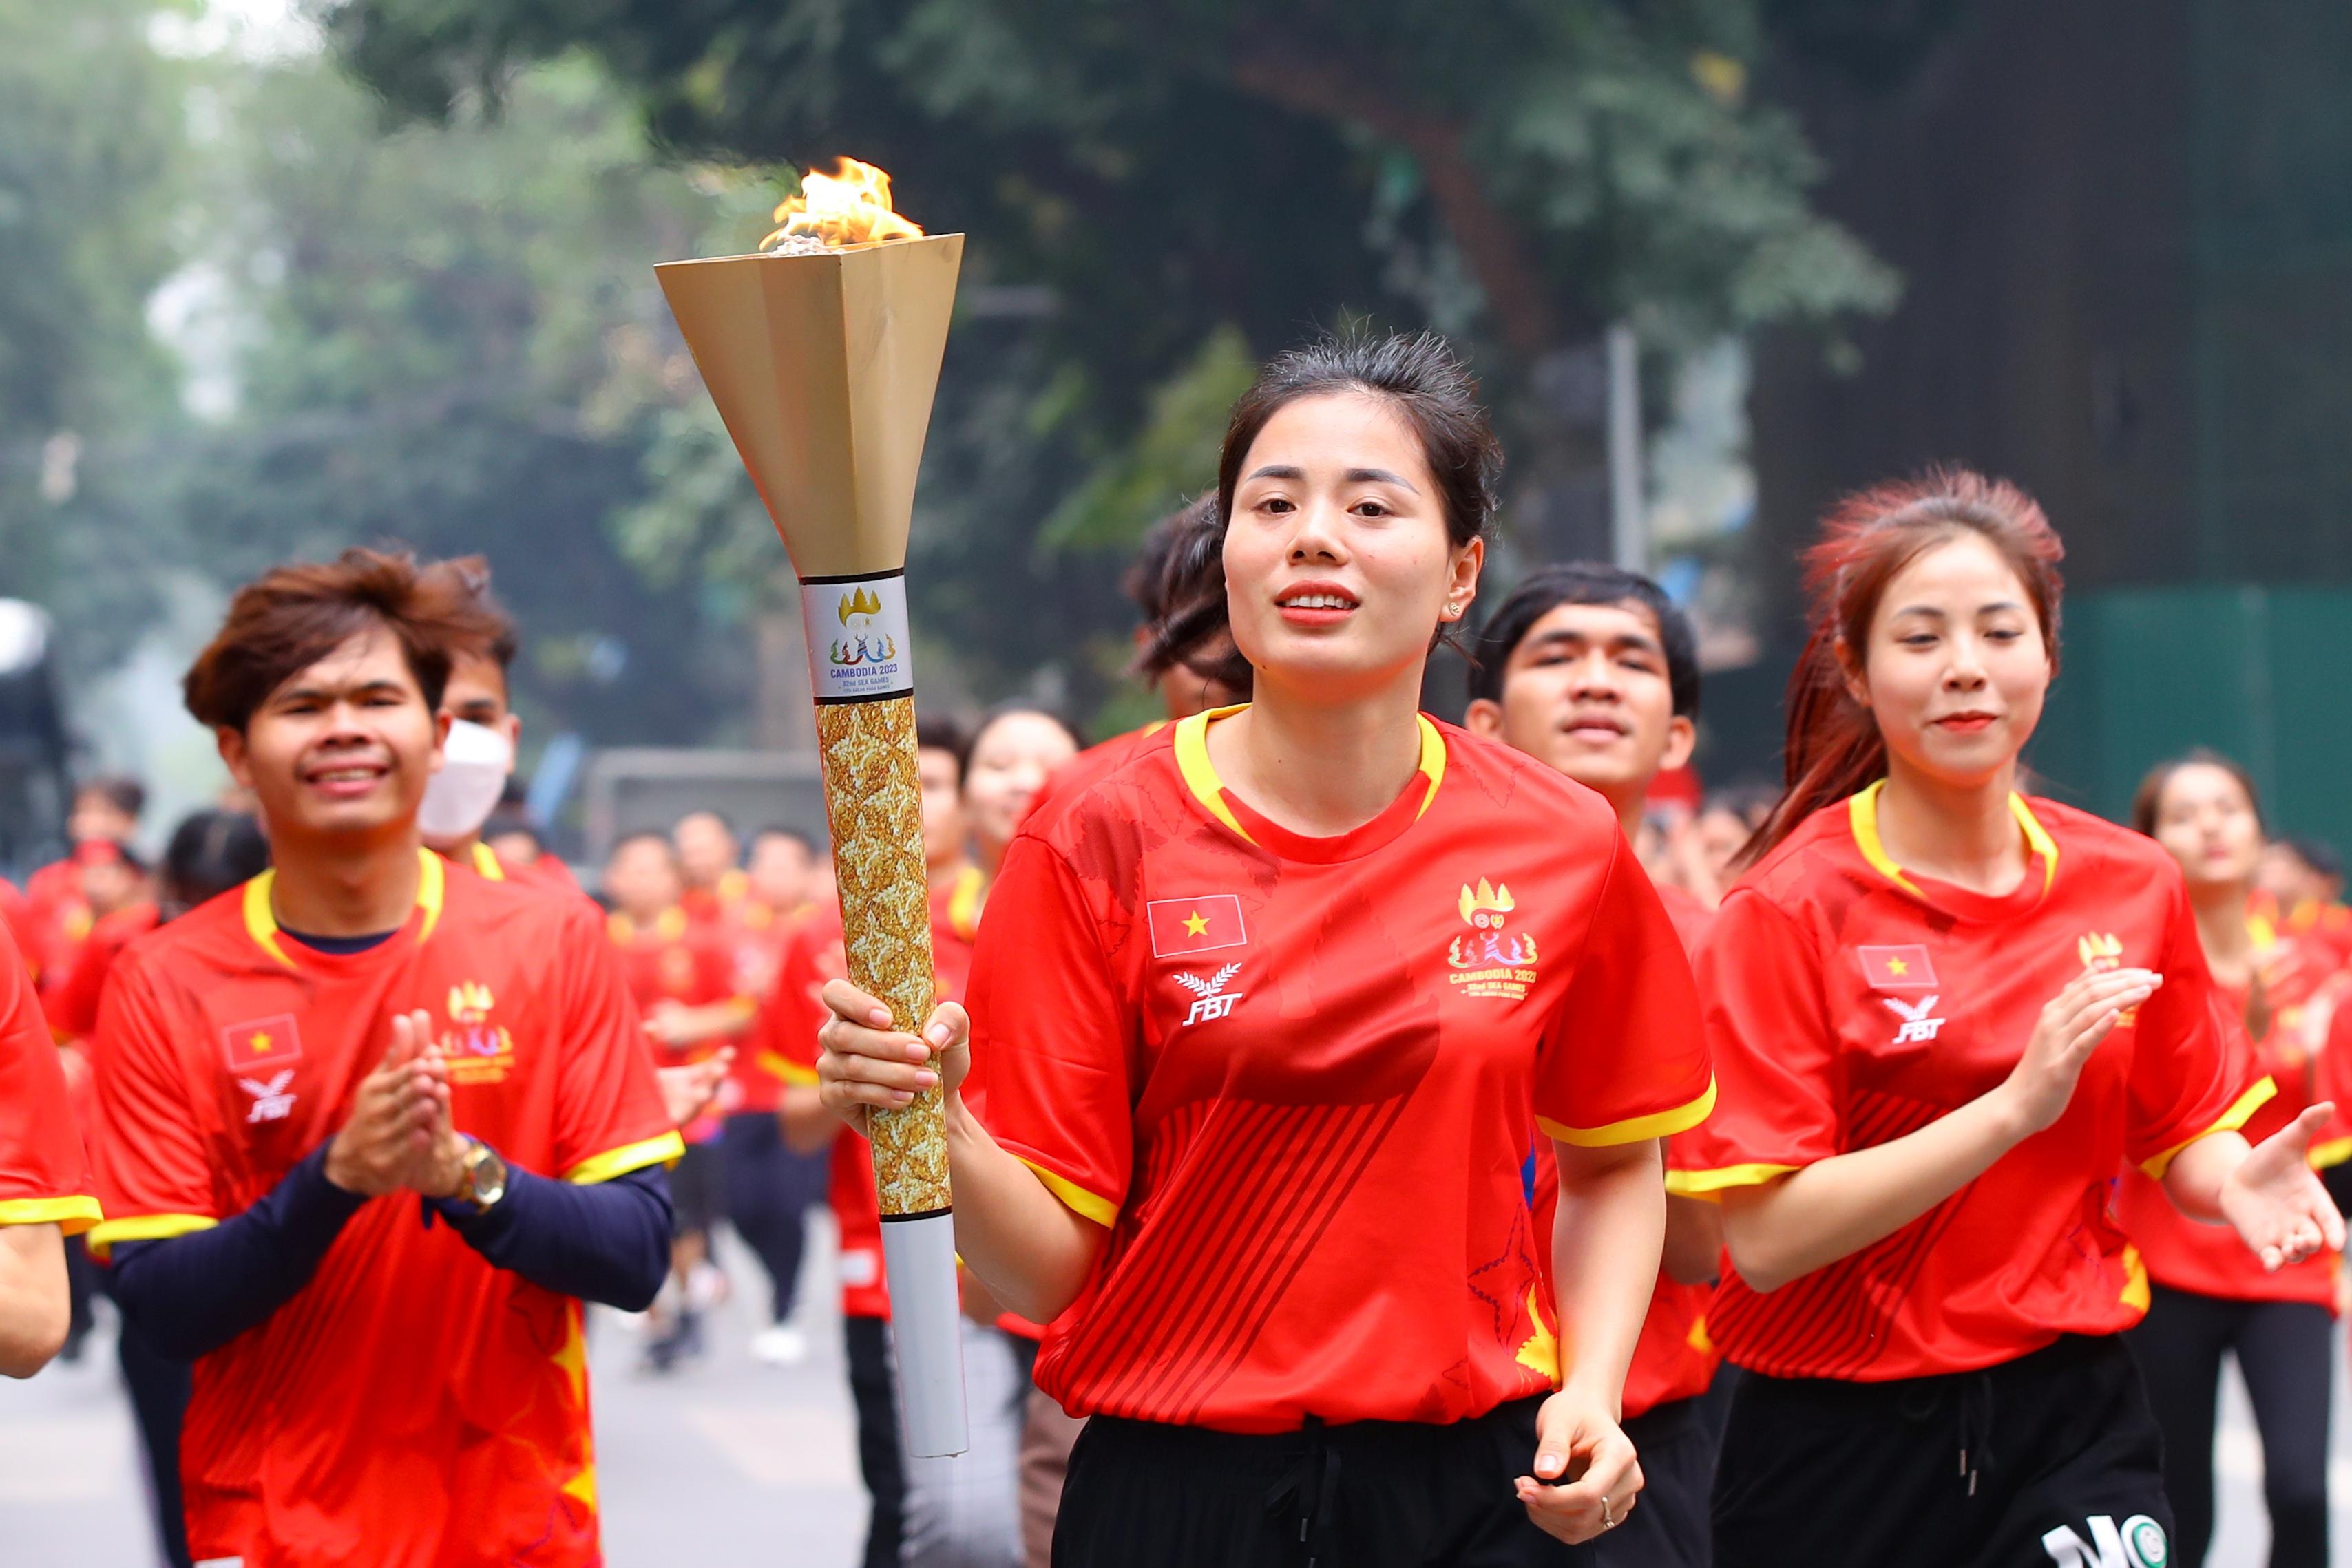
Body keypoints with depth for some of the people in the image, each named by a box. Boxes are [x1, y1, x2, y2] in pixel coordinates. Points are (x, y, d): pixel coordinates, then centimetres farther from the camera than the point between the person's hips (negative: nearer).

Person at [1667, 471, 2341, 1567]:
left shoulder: (2132, 886, 4)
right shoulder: (1789, 909, -9)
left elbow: (2182, 1137, 15)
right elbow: (1765, 1238, -17)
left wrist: (2239, 1180, -9)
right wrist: (2017, 1104, -24)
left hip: (2071, 1424, 3)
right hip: (1841, 1446, -2)